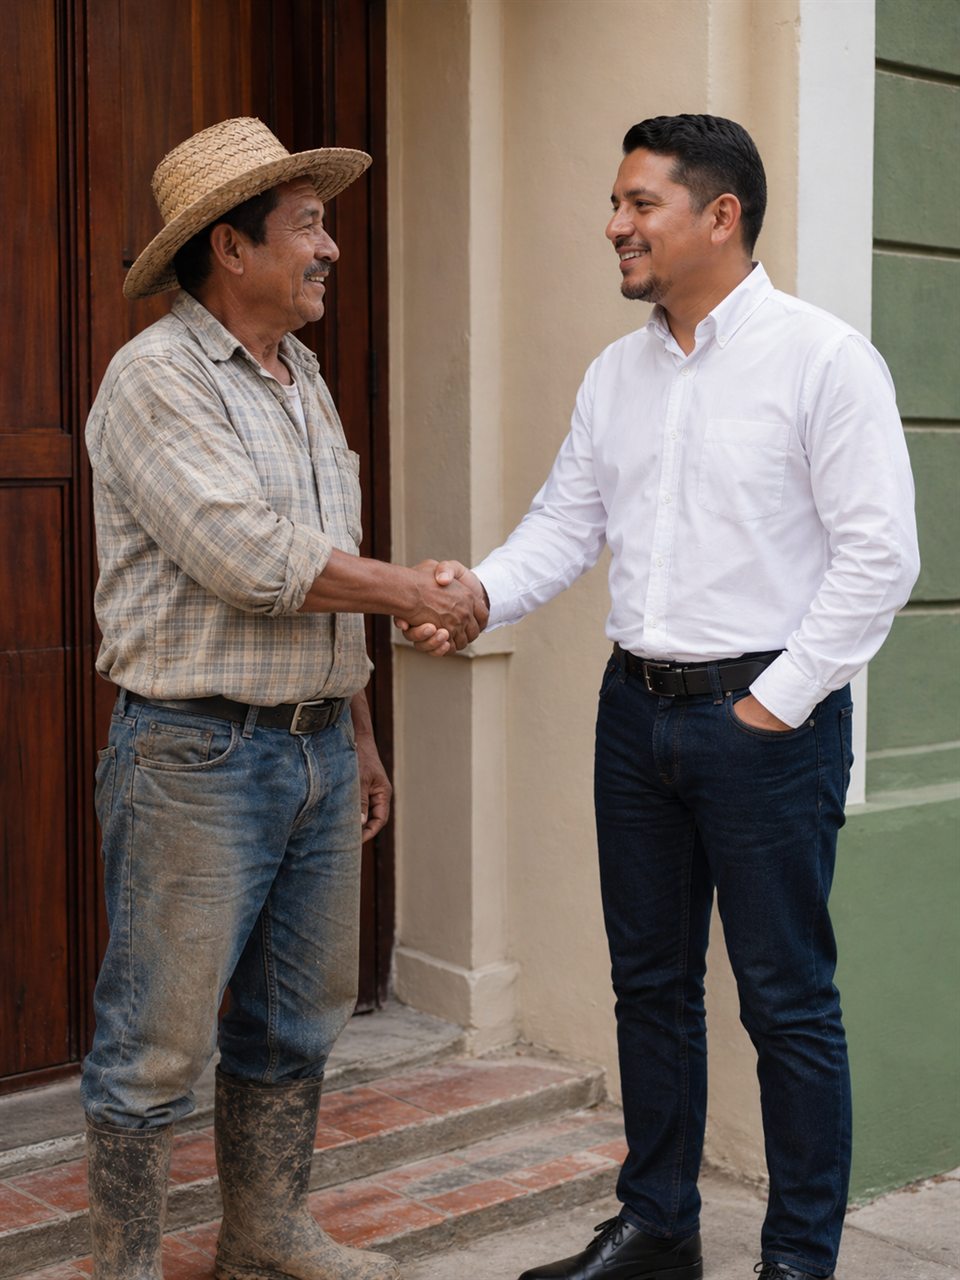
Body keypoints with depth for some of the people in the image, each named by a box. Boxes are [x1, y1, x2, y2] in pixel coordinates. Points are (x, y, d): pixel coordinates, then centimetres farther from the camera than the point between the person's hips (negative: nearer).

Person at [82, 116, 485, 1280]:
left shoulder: (301, 380, 16)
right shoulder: (156, 378, -11)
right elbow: (251, 559, -21)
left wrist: (359, 736, 19)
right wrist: (416, 591, -10)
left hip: (317, 748, 8)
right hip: (199, 754, -8)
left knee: (296, 1021, 16)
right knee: (159, 1041, 0)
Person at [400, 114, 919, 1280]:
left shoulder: (821, 357, -9)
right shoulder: (615, 374, 11)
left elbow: (879, 554, -13)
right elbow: (566, 524, 10)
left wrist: (776, 700, -14)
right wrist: (481, 591, -10)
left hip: (766, 715, -6)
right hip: (636, 705, 7)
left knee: (787, 999, 3)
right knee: (651, 983, 15)